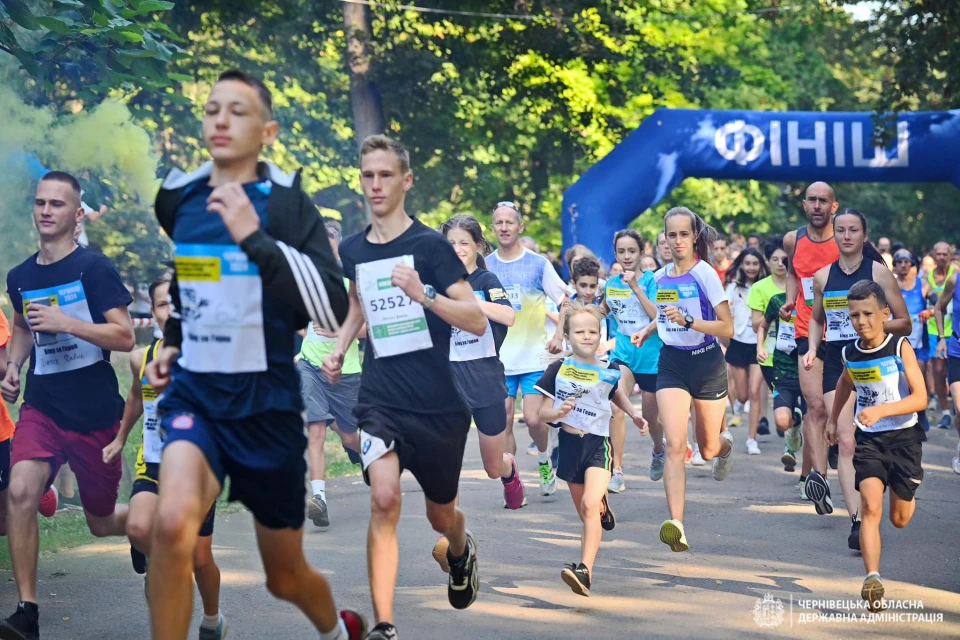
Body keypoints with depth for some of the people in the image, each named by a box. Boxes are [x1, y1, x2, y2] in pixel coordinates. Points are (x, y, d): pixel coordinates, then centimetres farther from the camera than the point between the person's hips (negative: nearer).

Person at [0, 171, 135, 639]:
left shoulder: (94, 268, -9)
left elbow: (125, 337, -15)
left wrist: (65, 322, -25)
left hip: (96, 411, -3)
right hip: (43, 404, 3)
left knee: (102, 523, 10)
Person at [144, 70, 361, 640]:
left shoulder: (287, 203, -10)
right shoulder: (179, 198, 2)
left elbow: (334, 312, -23)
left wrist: (254, 237, -28)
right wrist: (172, 344, 12)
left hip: (266, 405, -2)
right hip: (193, 394, 2)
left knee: (286, 577, 13)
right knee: (173, 522, -30)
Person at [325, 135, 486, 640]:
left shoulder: (430, 246, -10)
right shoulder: (352, 250, 5)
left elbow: (478, 322, -15)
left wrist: (424, 295, -29)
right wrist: (339, 348, 15)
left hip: (438, 406, -2)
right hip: (380, 399, 2)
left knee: (440, 514, 15)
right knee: (384, 499, -21)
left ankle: (461, 551, 53)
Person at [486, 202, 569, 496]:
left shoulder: (538, 264, -2)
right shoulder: (485, 265, 4)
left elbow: (565, 303, 0)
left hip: (534, 357, -2)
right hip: (498, 359, 2)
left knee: (533, 419, -9)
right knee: (503, 423, -1)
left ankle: (545, 461, 20)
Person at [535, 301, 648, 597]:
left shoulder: (609, 372, 0)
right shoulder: (558, 370, -2)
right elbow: (543, 412, 1)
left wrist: (634, 415, 13)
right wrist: (558, 412, -20)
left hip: (598, 444, -2)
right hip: (570, 444, 2)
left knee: (590, 504, -23)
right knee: (586, 515, 14)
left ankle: (584, 570, -32)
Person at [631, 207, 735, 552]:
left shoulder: (705, 274, -12)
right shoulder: (660, 277, 4)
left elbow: (727, 328, -14)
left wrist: (687, 321, -26)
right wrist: (646, 331, 6)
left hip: (707, 364, -3)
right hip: (671, 364, 3)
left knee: (708, 449, 10)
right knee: (675, 445, -15)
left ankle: (725, 442, 50)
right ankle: (676, 524, -23)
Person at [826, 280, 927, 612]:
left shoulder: (901, 347, -16)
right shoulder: (850, 354, -3)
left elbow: (920, 398, -22)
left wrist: (880, 411, -33)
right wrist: (833, 418, 24)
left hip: (903, 436, -2)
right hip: (869, 439, 2)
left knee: (899, 519, 12)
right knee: (871, 507, -19)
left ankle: (907, 495, 49)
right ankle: (872, 579, -23)